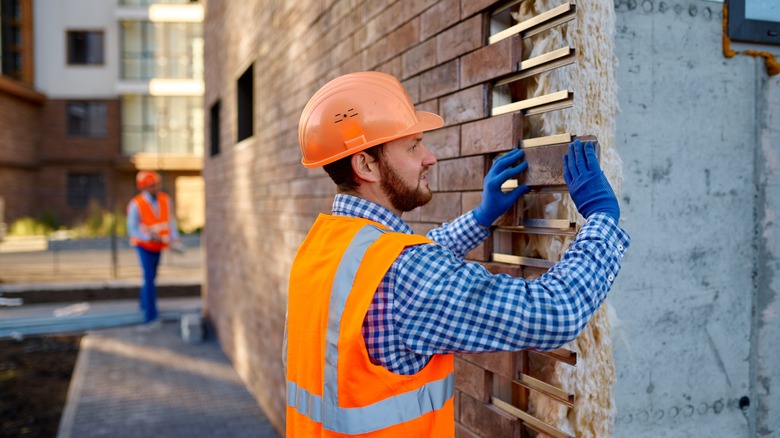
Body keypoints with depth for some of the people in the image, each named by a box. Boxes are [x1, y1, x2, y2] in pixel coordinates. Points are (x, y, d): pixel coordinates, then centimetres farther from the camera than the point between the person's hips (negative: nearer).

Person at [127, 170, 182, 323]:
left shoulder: (165, 200, -11)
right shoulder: (136, 204, -23)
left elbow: (171, 220, -4)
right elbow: (132, 229, -17)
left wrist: (174, 238, -18)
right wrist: (150, 237, -31)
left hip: (158, 246, 5)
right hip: (143, 245, -5)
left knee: (151, 276, 17)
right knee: (149, 278, -10)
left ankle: (144, 304, 39)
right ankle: (150, 314, -3)